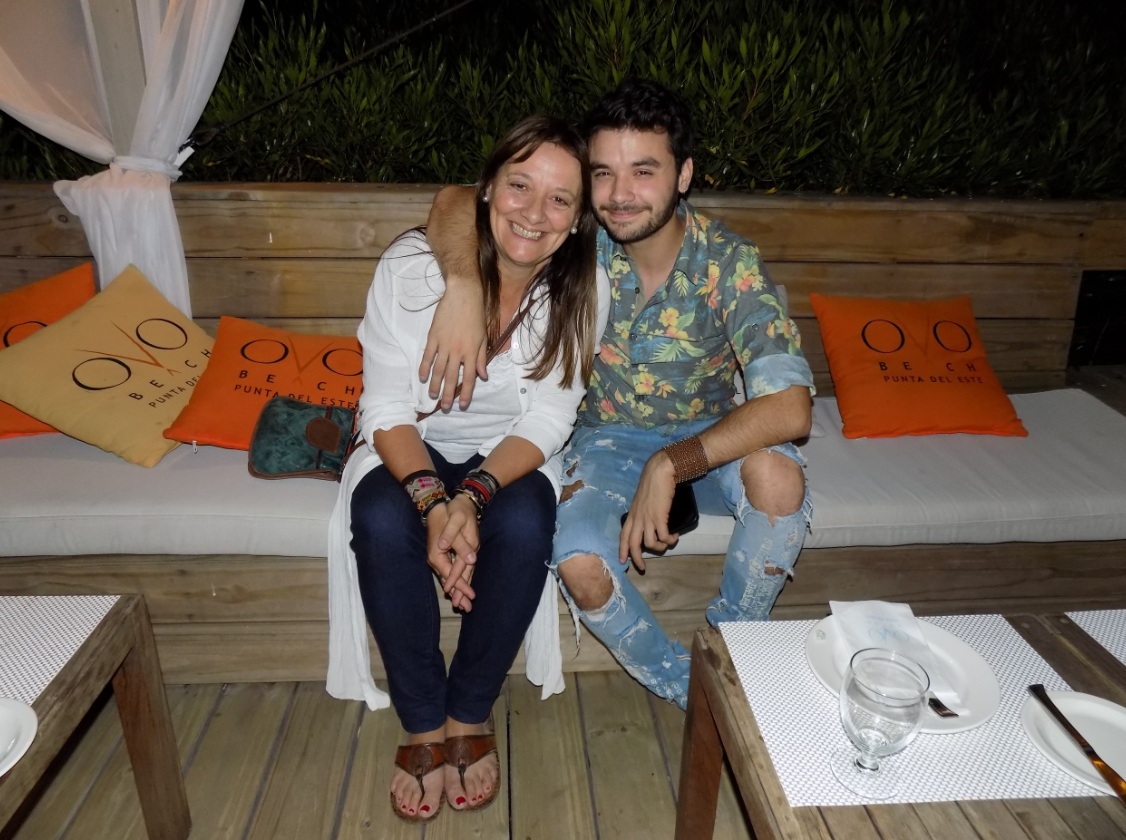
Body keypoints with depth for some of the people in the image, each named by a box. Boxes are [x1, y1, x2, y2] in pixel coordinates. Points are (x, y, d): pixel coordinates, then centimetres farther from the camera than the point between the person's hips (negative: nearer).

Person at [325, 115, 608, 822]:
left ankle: (470, 714, -5)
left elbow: (546, 422, -13)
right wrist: (432, 500, -32)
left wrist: (473, 496, -30)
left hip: (512, 455, 1)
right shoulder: (412, 266, -19)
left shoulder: (581, 292, -15)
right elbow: (389, 408, -16)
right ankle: (424, 724, -8)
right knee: (381, 522, -30)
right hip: (412, 447, 0)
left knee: (522, 526, -30)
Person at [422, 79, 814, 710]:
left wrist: (669, 466, -36)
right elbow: (456, 202, -16)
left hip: (709, 438, 0)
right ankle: (686, 688, 2)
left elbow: (789, 408, -32)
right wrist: (465, 287, -36)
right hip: (609, 439, 1)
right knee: (582, 567, -28)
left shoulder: (730, 264, -21)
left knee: (777, 475, -34)